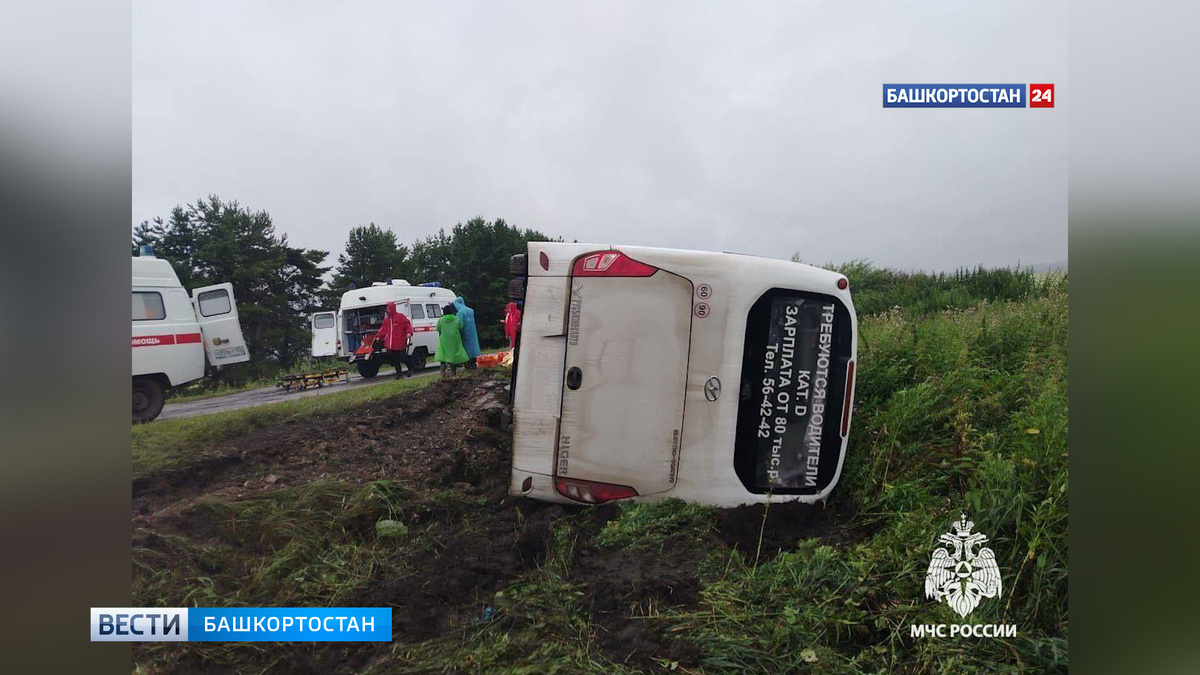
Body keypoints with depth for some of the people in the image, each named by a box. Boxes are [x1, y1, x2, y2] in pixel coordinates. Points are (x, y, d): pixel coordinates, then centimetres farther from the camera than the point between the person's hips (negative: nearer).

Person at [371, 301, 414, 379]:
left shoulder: (400, 316, -4)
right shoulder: (386, 319, 15)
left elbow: (408, 324, -7)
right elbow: (383, 329, 22)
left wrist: (409, 333, -20)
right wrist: (378, 336, 16)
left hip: (400, 343, -6)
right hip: (391, 345, 6)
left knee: (403, 358, -6)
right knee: (395, 360, 6)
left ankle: (411, 369, 16)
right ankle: (398, 373, 14)